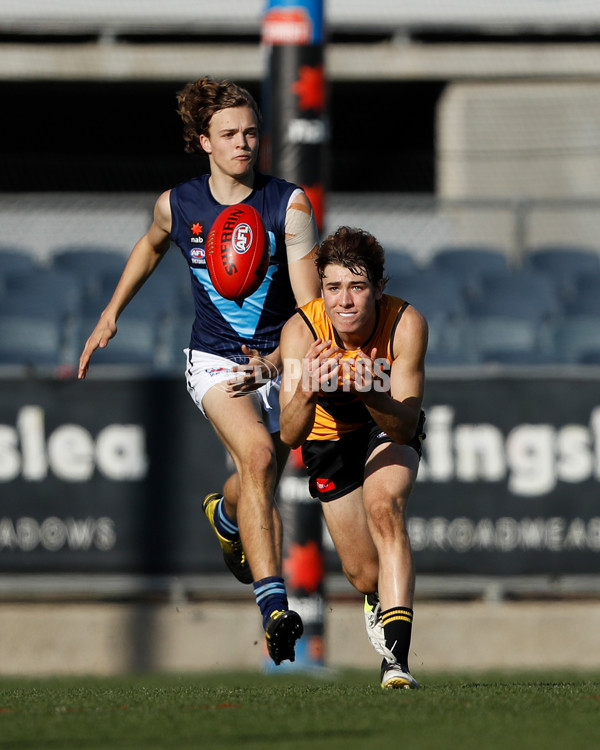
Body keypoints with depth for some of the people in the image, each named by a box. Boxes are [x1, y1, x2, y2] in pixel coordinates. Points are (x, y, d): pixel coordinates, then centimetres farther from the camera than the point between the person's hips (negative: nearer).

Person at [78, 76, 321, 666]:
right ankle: (273, 606, -35)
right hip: (213, 357, -1)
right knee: (258, 455, -27)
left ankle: (226, 516, 54)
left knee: (259, 481, 12)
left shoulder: (290, 205, -13)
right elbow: (152, 245, 22)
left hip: (279, 358, 1)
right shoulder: (177, 205, -4)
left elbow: (310, 307, -17)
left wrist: (274, 362, -32)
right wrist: (111, 314, 21)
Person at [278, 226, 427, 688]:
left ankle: (396, 654, -36)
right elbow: (290, 435, -38)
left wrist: (373, 396, -55)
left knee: (384, 506, -32)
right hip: (331, 438, 1)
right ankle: (380, 598, 45)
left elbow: (405, 426, -34)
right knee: (366, 575, 4)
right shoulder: (301, 331, -32)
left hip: (390, 430, -1)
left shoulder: (406, 325, -32)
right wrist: (306, 393, -59)